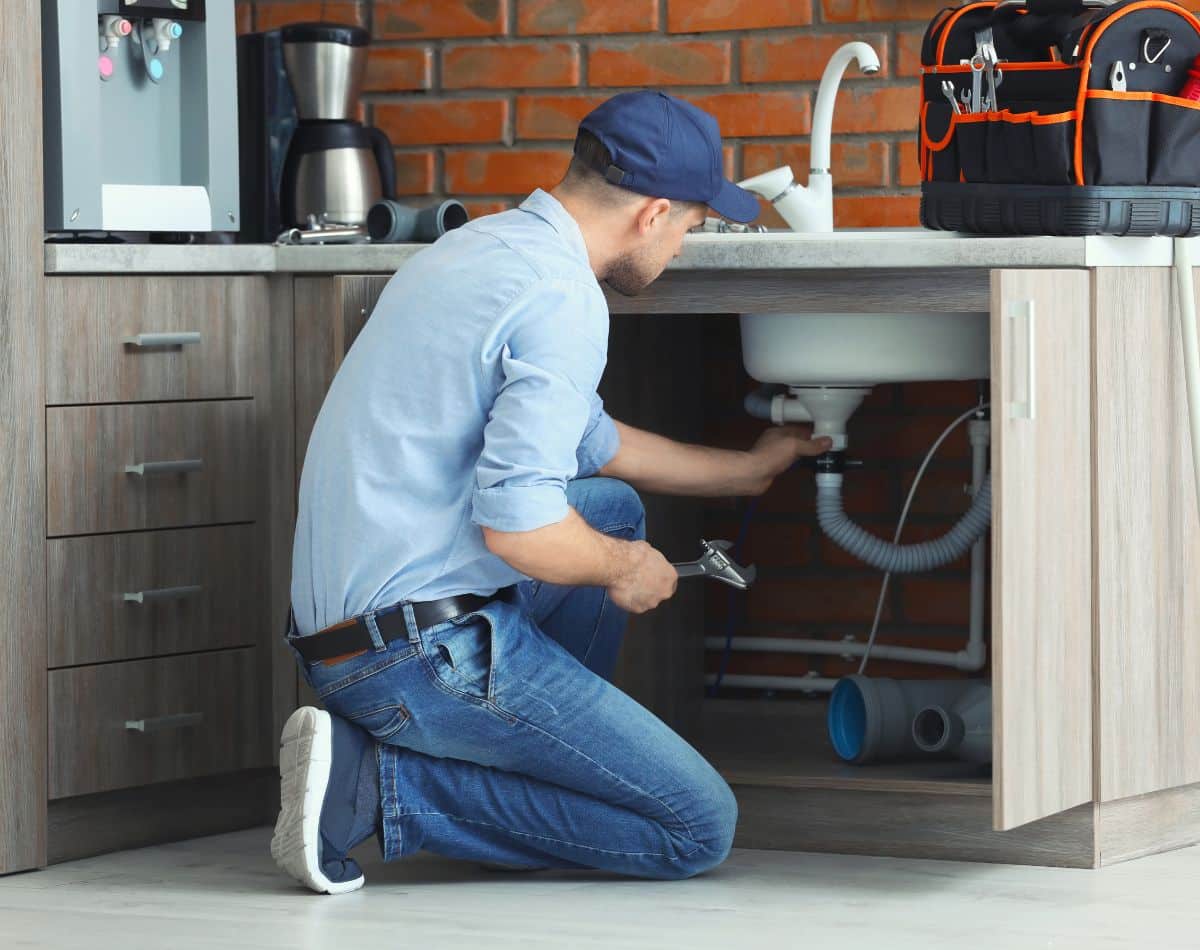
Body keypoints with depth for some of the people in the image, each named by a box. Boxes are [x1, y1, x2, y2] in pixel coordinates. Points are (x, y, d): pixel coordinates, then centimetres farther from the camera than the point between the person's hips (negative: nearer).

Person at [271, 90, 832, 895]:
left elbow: (590, 441, 31)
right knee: (700, 828, -5)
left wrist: (747, 469, 43)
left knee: (612, 506, 30)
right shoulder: (563, 300, -17)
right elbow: (517, 523, -25)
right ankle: (378, 782, -7)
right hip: (427, 646, -10)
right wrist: (624, 569, -4)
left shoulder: (487, 247, 15)